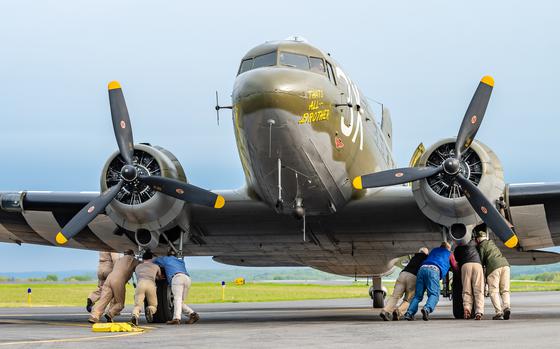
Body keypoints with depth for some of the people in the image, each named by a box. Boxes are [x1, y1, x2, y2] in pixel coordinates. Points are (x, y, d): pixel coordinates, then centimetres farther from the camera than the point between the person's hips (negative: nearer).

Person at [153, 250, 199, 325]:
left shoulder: (166, 259, 28)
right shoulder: (181, 262, 39)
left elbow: (155, 261, 43)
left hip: (177, 277, -5)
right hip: (187, 278, 5)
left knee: (177, 299, -22)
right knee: (180, 302, 10)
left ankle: (177, 318, -40)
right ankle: (192, 314, -10)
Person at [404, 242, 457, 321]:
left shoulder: (434, 250, 38)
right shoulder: (449, 254, 27)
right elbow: (455, 267, 34)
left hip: (422, 268, 4)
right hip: (434, 270, -4)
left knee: (418, 295, 8)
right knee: (434, 294, -11)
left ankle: (409, 313, -11)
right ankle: (427, 309, -41)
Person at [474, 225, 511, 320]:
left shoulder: (481, 246, 7)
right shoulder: (491, 242, 28)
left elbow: (481, 261, 7)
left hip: (493, 266, -6)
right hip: (504, 263, 6)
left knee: (493, 291, -2)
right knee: (504, 290, 9)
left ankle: (499, 312, -14)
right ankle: (507, 307, -15)